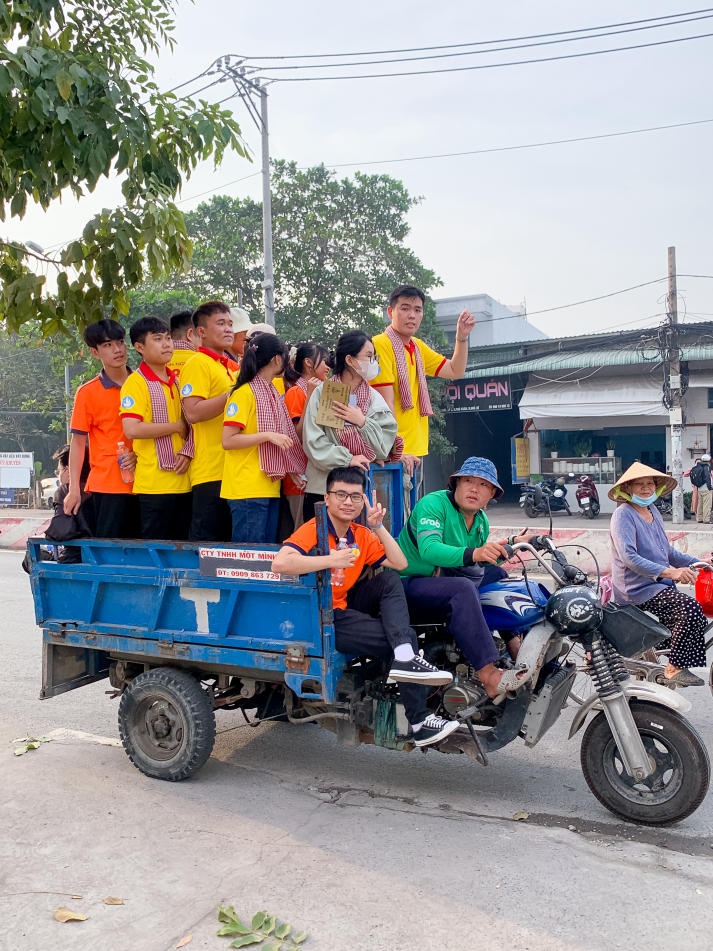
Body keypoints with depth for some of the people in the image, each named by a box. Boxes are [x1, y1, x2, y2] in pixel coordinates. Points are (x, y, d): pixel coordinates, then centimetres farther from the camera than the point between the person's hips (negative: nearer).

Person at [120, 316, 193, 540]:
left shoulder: (177, 380, 14)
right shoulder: (136, 383, -7)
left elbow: (191, 421, 16)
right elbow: (132, 429, -18)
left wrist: (187, 451, -3)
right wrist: (176, 426, -9)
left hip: (183, 480, 6)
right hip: (155, 484, -6)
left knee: (182, 545, 10)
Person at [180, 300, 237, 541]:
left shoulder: (232, 368, 20)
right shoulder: (197, 364, -6)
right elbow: (193, 413, -18)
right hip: (210, 473, -8)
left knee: (228, 543, 11)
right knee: (206, 541, -5)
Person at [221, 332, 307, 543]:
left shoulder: (273, 394, 16)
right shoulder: (244, 393, -10)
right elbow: (228, 440, -16)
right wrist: (268, 435, -19)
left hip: (270, 487, 8)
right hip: (247, 488, -8)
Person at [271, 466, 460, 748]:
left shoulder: (362, 535, 9)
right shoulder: (313, 530, -15)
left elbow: (400, 564, 1)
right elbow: (280, 563, -34)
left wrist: (378, 527, -8)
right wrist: (331, 560, -30)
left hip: (347, 606, 8)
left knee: (389, 580, -10)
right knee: (406, 636, -17)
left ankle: (405, 658, -26)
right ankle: (419, 722, -12)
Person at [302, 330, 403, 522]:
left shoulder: (375, 399, 8)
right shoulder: (323, 393, 0)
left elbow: (384, 448, 3)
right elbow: (313, 442, -8)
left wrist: (363, 423, -9)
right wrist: (347, 459, -15)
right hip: (322, 487, -2)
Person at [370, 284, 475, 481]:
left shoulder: (418, 347, 14)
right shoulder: (381, 345, -12)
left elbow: (455, 371, 23)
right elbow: (386, 403, -17)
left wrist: (462, 337, 8)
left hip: (414, 453, 9)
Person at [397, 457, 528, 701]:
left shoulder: (481, 520, 10)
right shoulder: (433, 503, -16)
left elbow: (480, 564, 18)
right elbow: (428, 549, -33)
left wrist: (506, 548, 2)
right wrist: (473, 554, -47)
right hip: (412, 584, -9)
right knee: (462, 589, -33)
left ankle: (514, 644, -1)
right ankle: (490, 677, -36)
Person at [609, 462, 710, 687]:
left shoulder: (652, 511, 15)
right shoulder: (623, 515, -13)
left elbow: (667, 551, 22)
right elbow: (629, 557, -27)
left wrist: (698, 562, 8)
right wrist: (669, 572, -36)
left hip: (660, 583, 9)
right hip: (637, 588, -9)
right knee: (690, 608, -25)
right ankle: (674, 669, -17)